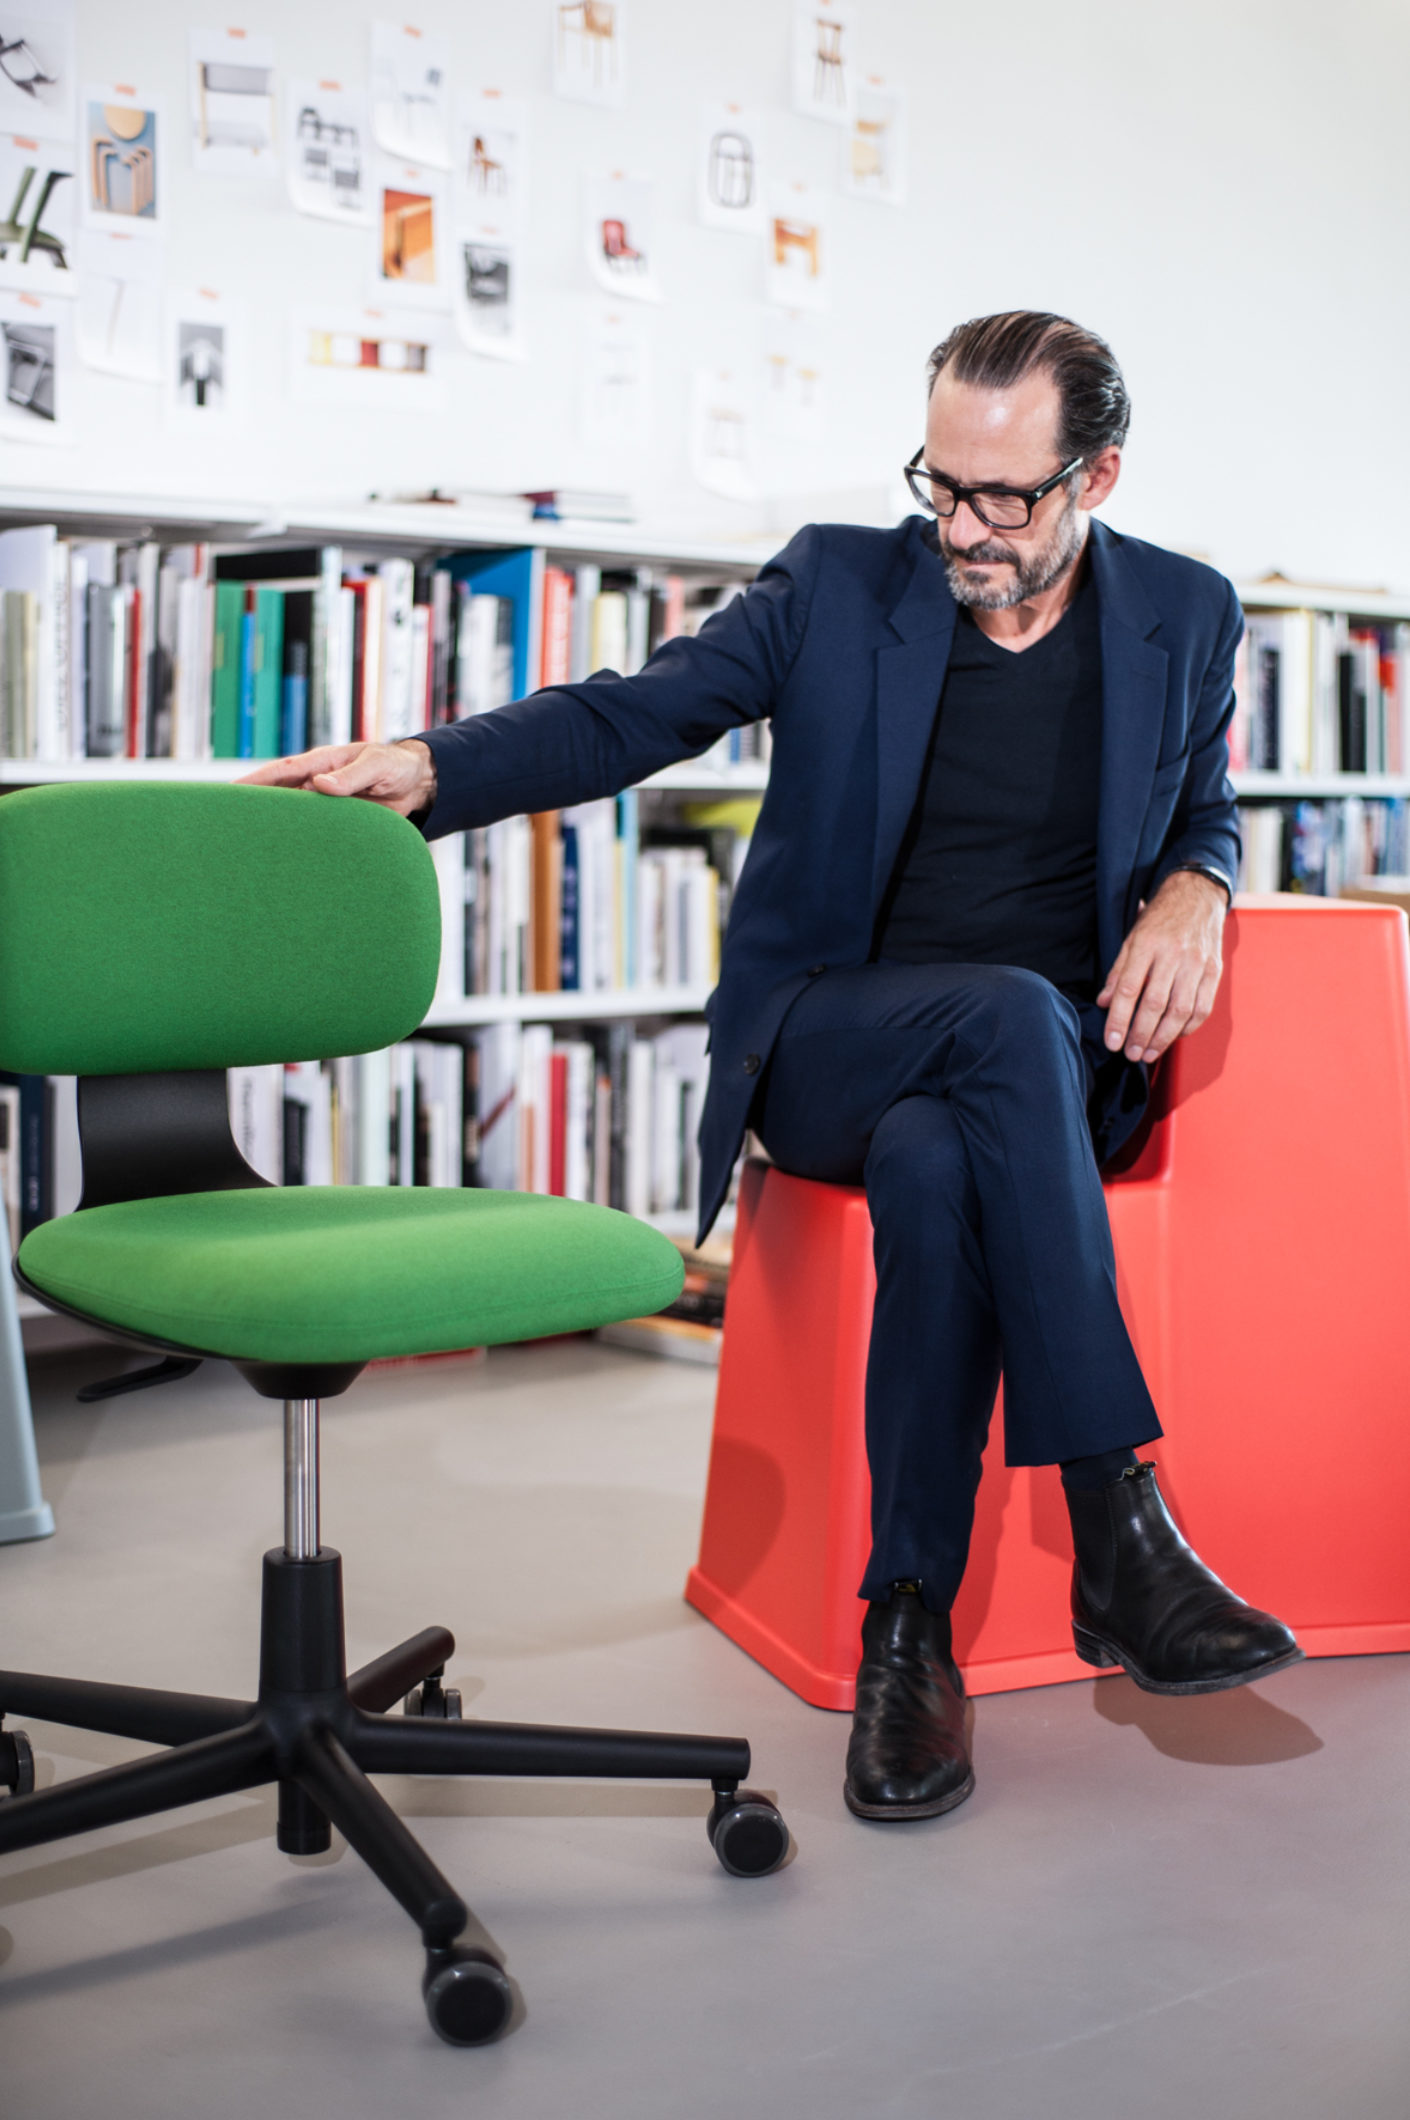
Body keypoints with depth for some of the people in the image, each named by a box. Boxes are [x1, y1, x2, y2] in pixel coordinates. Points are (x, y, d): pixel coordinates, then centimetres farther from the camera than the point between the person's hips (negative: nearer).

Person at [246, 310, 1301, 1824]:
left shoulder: (1186, 617, 7)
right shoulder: (839, 583, 1)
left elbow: (1206, 815, 20)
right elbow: (627, 717, 0)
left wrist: (1192, 890, -5)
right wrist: (427, 768, -16)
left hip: (1053, 1062, 1)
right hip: (826, 1046, -1)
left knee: (933, 1168, -37)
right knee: (1010, 1012, -37)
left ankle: (907, 1627, -26)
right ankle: (1120, 1534, -36)